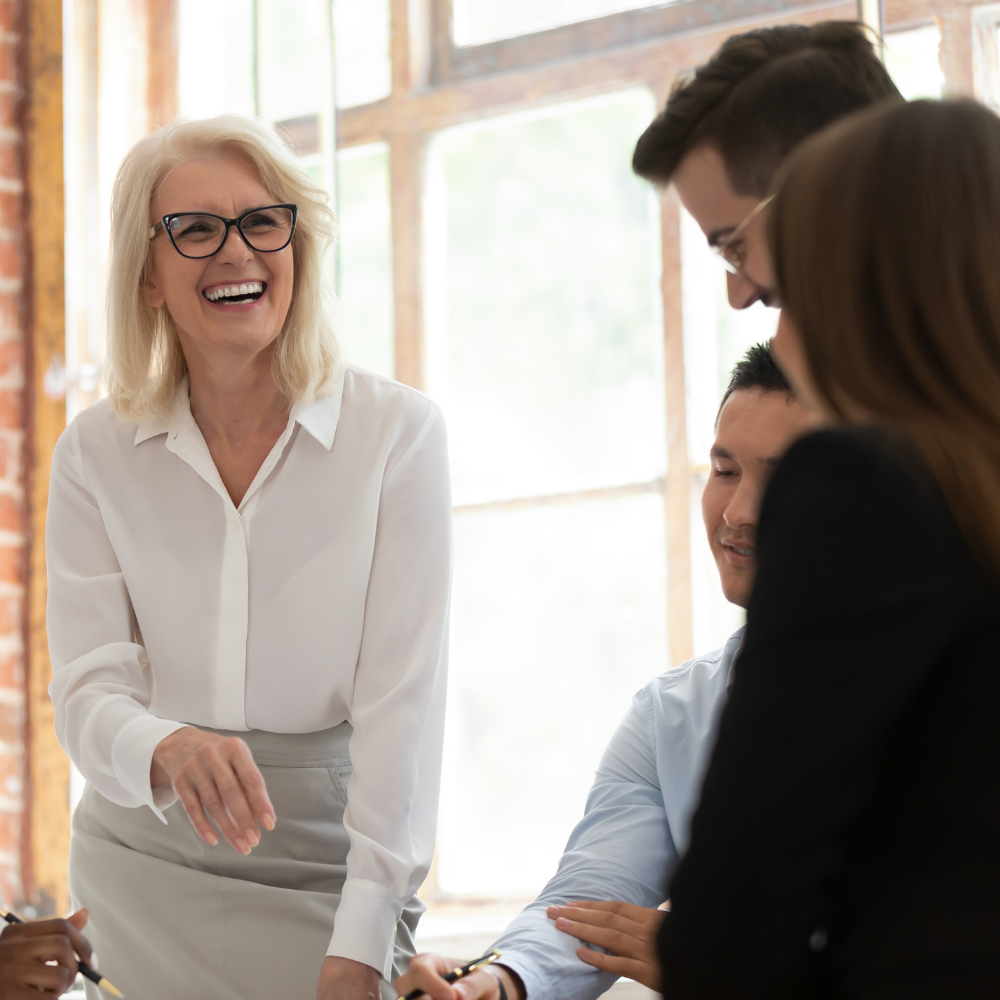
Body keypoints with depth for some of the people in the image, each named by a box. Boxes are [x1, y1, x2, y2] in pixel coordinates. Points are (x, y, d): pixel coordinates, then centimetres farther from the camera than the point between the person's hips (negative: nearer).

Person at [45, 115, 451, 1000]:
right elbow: (88, 688, -6)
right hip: (145, 869, 2)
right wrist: (168, 751, -30)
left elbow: (400, 697, -13)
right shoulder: (95, 454, -1)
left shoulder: (399, 432, -9)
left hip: (327, 879, -2)